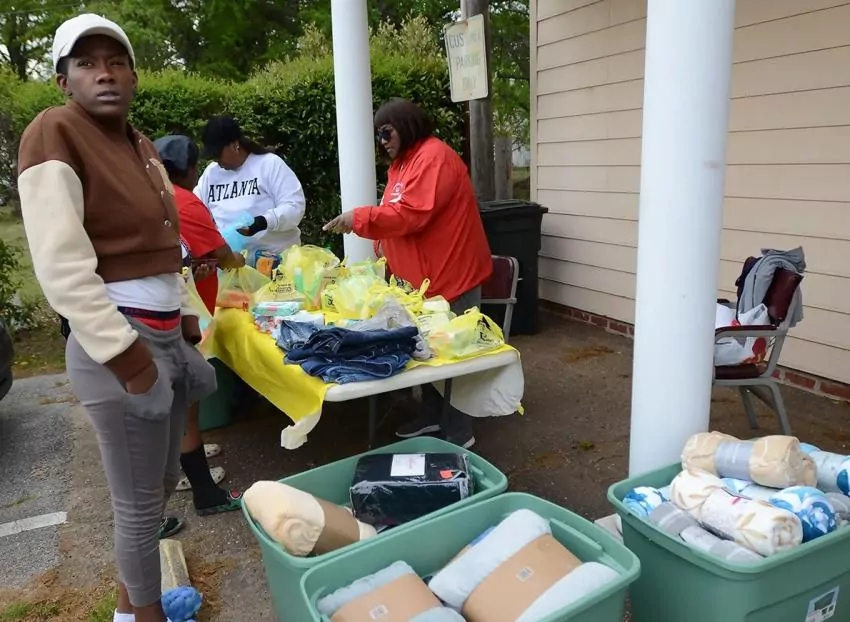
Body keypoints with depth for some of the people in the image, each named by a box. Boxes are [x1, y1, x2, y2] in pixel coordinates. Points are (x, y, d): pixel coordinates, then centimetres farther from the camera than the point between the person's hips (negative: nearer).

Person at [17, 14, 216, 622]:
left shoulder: (142, 145, 13)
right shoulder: (54, 132, -12)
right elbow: (61, 266, -21)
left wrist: (187, 321, 15)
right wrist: (124, 353, -22)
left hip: (165, 333, 9)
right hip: (119, 342, -9)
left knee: (163, 480, 21)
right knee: (140, 500, 5)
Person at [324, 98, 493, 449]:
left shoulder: (433, 158, -17)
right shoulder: (405, 161, 16)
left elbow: (411, 214, -26)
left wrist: (359, 218, -21)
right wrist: (385, 244, 2)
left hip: (450, 274, -10)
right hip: (421, 276, 10)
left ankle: (459, 435, 8)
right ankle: (432, 417, 29)